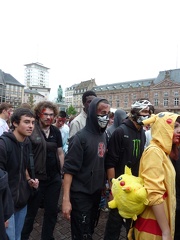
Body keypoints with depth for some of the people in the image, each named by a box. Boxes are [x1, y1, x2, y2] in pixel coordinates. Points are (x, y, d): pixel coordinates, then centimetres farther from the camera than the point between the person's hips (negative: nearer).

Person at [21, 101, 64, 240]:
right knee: (31, 211, 15)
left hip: (54, 178, 4)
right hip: (37, 178, -4)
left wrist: (62, 172, 8)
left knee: (52, 211, 17)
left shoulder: (56, 131, 2)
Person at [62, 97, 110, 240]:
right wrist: (66, 199, -21)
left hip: (97, 192, 7)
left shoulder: (104, 136, 2)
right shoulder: (81, 137, -19)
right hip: (80, 194, -6)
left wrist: (104, 186, 7)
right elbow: (69, 169, -19)